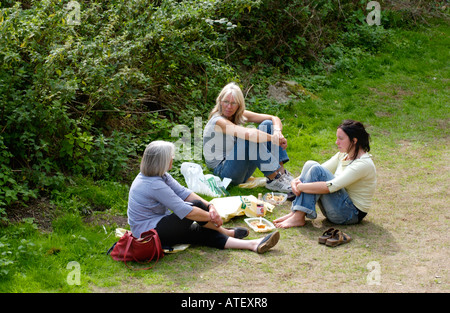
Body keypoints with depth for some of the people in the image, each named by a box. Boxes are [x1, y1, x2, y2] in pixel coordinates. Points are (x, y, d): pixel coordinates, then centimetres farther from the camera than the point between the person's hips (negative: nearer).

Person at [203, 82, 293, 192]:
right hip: (222, 171, -8)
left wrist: (277, 132, -22)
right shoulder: (218, 121, -21)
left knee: (267, 125, -4)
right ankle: (273, 179, -28)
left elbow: (274, 119, -1)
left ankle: (282, 172, -16)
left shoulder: (239, 115, 2)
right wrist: (273, 138, -30)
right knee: (251, 139, -31)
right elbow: (248, 134, -37)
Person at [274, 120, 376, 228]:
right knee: (310, 164, -5)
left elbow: (330, 187, -29)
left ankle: (298, 217, -23)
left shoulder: (364, 164, -21)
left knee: (316, 170, -23)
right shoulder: (343, 155, 8)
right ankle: (294, 213, -13)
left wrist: (301, 187, -24)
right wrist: (296, 181, -12)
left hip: (353, 214, -9)